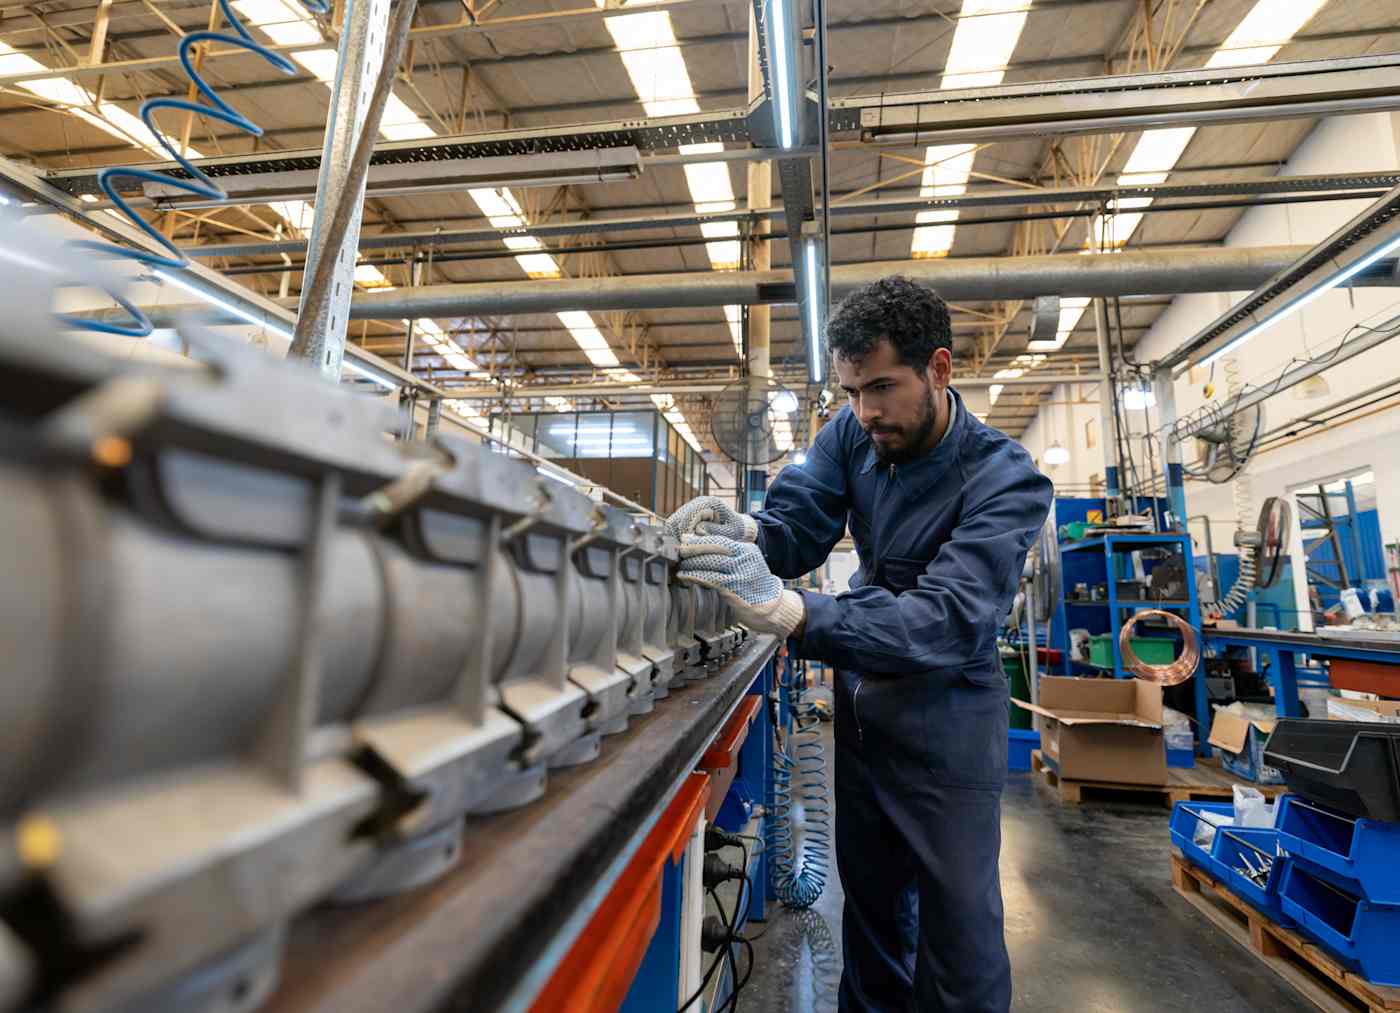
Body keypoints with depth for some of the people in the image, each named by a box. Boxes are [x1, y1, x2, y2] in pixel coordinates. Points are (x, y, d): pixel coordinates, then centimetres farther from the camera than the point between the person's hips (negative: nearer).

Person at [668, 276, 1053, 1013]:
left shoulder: (1006, 480, -24)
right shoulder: (852, 433, -8)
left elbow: (948, 621, -37)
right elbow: (797, 526, -14)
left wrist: (787, 612, -52)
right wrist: (744, 533, -39)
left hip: (946, 717, -4)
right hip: (862, 702, 5)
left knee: (958, 921, 8)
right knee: (870, 898, 21)